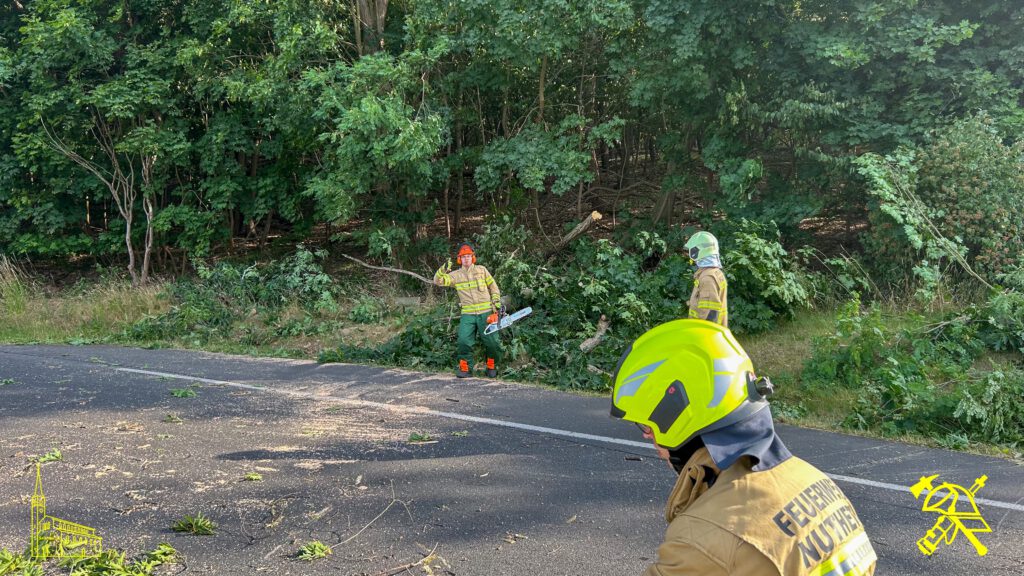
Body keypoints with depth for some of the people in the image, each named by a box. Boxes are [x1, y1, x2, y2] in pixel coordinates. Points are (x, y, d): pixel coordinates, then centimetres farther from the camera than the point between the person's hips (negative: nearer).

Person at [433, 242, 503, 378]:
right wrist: (444, 269, -20)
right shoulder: (456, 275, 6)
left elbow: (493, 286, 14)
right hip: (468, 314, 0)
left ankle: (492, 367, 17)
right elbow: (438, 280, -4)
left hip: (486, 313, 0)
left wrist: (496, 300, 3)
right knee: (464, 340, -13)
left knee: (492, 341, -2)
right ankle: (465, 368, -1)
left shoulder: (481, 270, 7)